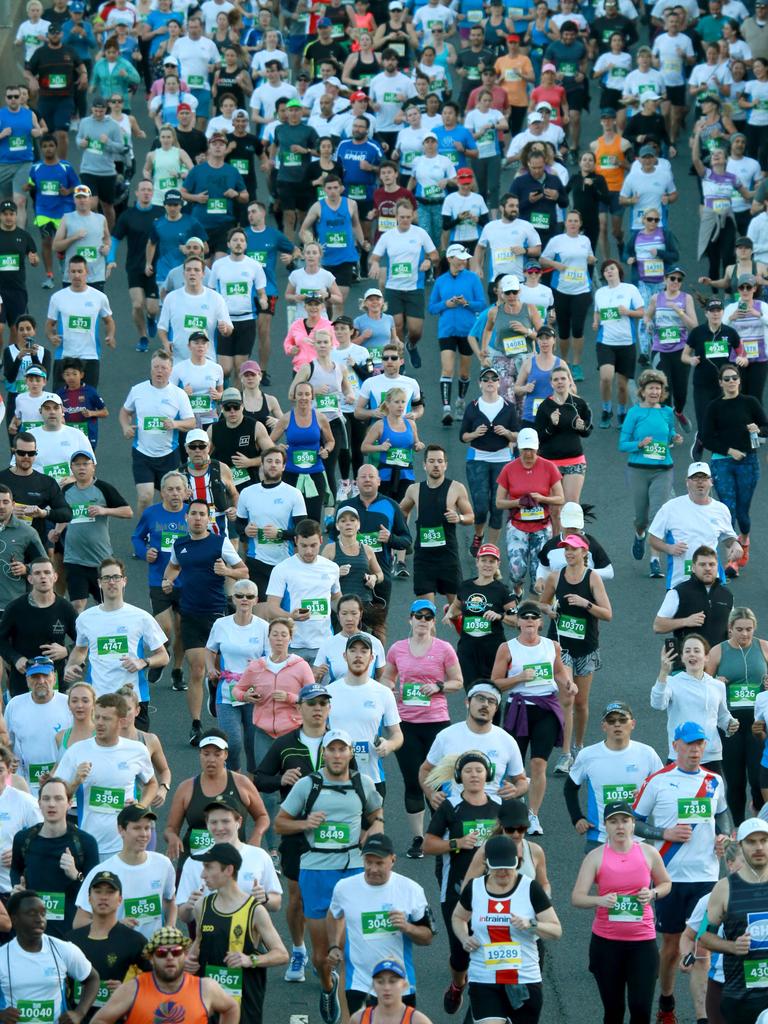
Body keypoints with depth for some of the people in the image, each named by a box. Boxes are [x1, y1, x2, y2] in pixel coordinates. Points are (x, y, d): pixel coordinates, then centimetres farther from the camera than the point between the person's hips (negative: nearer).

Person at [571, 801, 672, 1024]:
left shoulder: (648, 853, 3)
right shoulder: (596, 857, -2)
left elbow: (665, 884, 18)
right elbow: (577, 897, -8)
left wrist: (653, 893, -5)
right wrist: (601, 900, -28)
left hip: (643, 940, 0)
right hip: (606, 941, 0)